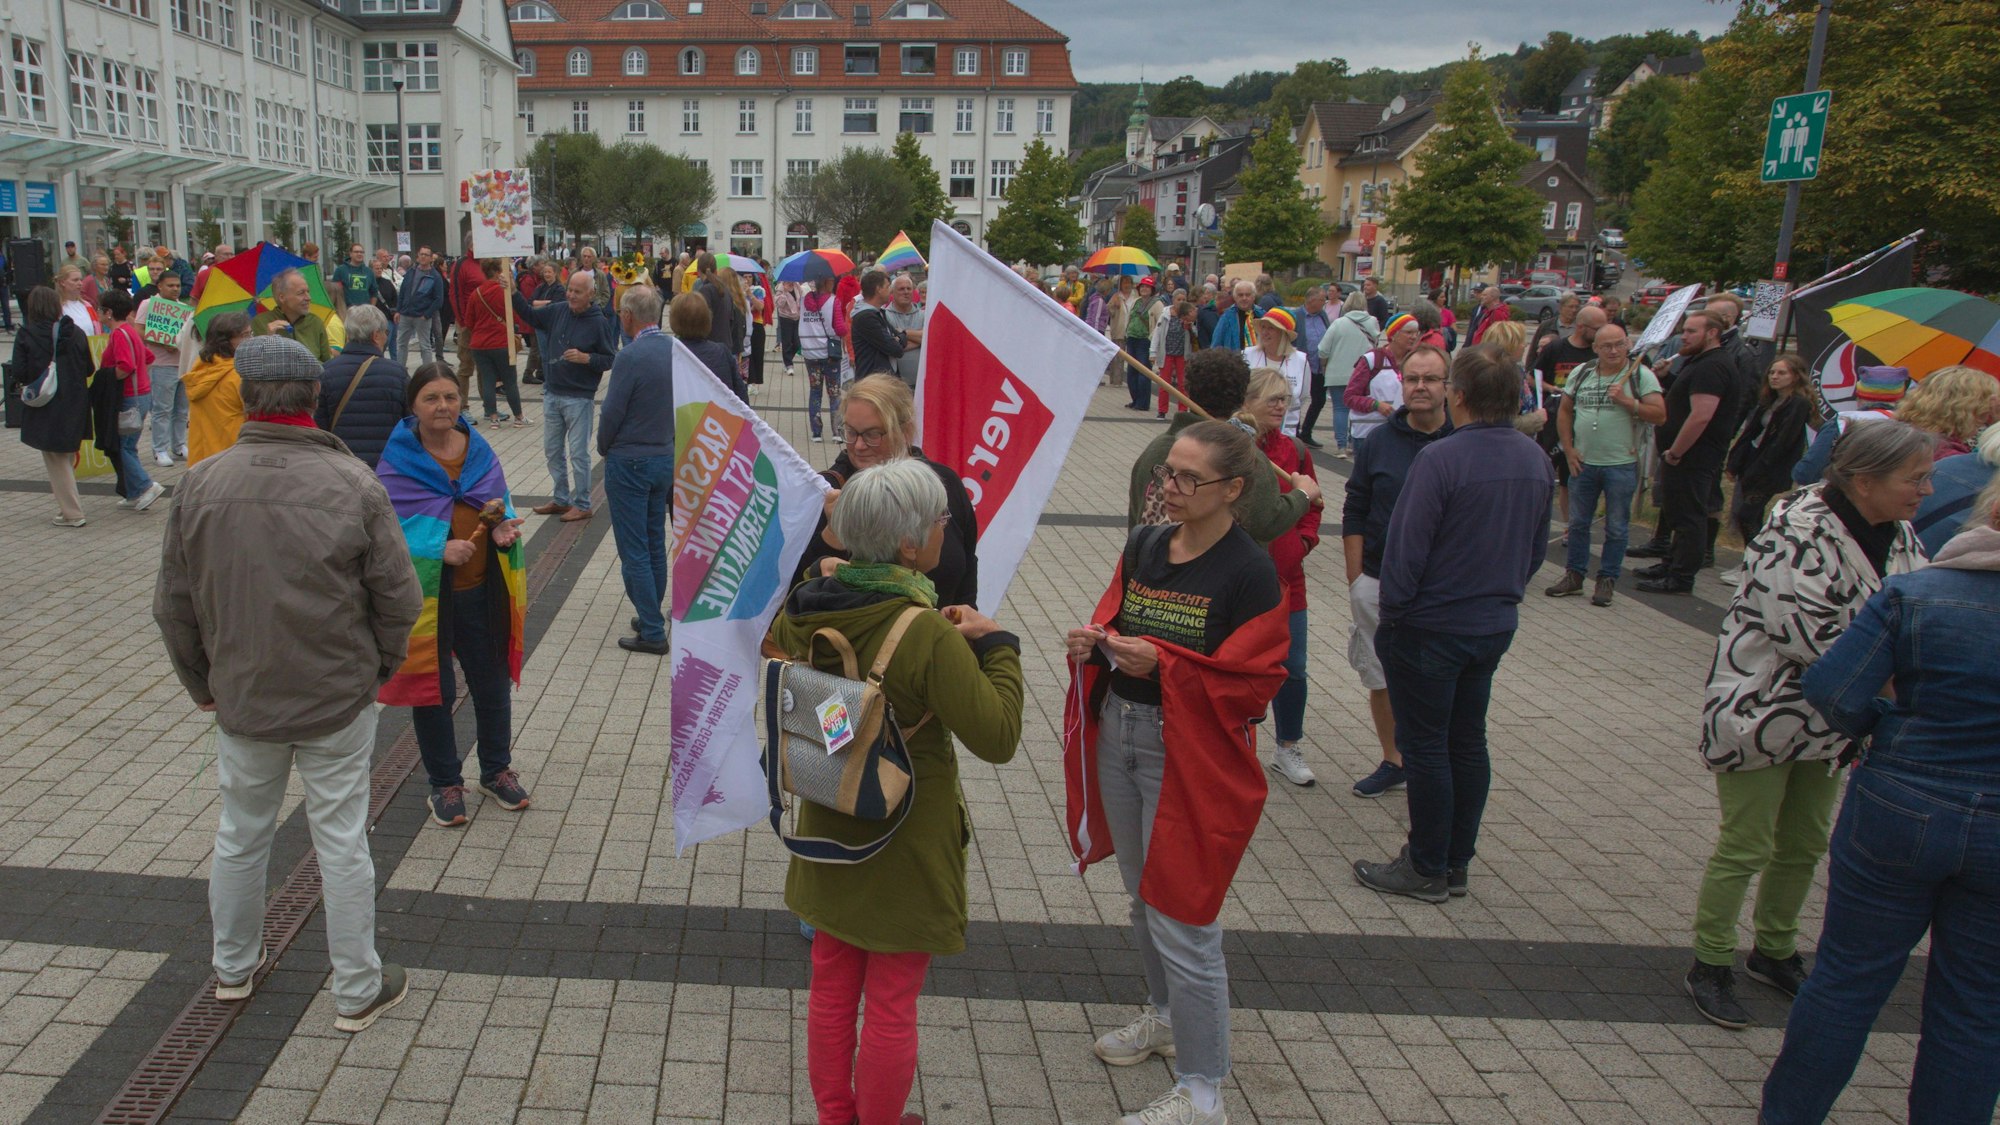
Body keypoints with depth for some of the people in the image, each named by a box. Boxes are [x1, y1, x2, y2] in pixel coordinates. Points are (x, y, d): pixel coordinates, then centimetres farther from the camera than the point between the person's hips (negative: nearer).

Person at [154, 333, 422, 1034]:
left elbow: (173, 606, 1)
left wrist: (201, 683, 16)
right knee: (342, 841, 7)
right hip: (340, 700, -2)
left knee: (240, 834, 20)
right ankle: (358, 991, 19)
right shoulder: (355, 485, -15)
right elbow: (399, 599, -11)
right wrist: (378, 670, 7)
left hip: (241, 699, 3)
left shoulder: (201, 484, -8)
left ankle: (234, 967, 40)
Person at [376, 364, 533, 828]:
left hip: (481, 588, 4)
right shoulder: (396, 463, -10)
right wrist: (439, 550, -26)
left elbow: (501, 507, 13)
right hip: (425, 593, -4)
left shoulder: (479, 451, 3)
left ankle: (496, 771, 35)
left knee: (492, 683, 15)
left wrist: (503, 529, -10)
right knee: (433, 689, 8)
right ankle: (445, 784, 26)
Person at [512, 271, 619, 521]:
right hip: (552, 394, 7)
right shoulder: (558, 311, 2)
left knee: (578, 454, 1)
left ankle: (582, 505, 13)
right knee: (552, 450, 16)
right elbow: (530, 315, 16)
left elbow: (612, 360, -11)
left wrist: (586, 358, -24)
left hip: (579, 398, -6)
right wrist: (513, 294, 4)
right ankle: (561, 499, 29)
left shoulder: (600, 323, -13)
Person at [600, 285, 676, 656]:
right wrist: (664, 439, 16)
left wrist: (604, 448, 2)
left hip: (629, 462, -7)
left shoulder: (631, 356, -21)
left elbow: (612, 413, -16)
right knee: (655, 544, 17)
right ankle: (652, 616, 28)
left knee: (634, 552, 0)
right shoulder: (674, 349, 1)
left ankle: (652, 632, 2)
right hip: (665, 456, 7)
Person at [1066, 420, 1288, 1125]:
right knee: (1143, 896, 22)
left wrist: (1163, 664, -23)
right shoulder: (1144, 546, 4)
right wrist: (1094, 644, -8)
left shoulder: (1249, 571, -14)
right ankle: (1165, 1016, 45)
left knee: (1182, 922, -2)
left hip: (1191, 755, -7)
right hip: (1117, 732, 7)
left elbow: (1255, 681, -14)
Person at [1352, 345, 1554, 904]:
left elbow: (1406, 548, -20)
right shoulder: (1536, 460, 1)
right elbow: (1538, 547, 12)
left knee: (1424, 746, 5)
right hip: (1497, 624, 7)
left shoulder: (1441, 459, -22)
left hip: (1432, 627, -7)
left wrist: (1391, 618, -8)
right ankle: (1458, 863, 27)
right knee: (1468, 741, 16)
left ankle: (1427, 870, 16)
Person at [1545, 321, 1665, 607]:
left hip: (1622, 465, -4)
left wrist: (1627, 401, -23)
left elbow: (1659, 414, -10)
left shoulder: (1641, 375, -5)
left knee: (1616, 527, 5)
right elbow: (1564, 411, 12)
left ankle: (1607, 580, 15)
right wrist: (1568, 449, 3)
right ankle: (1574, 574, 24)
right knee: (1578, 522, 12)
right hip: (1583, 462, 4)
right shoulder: (1580, 373, 6)